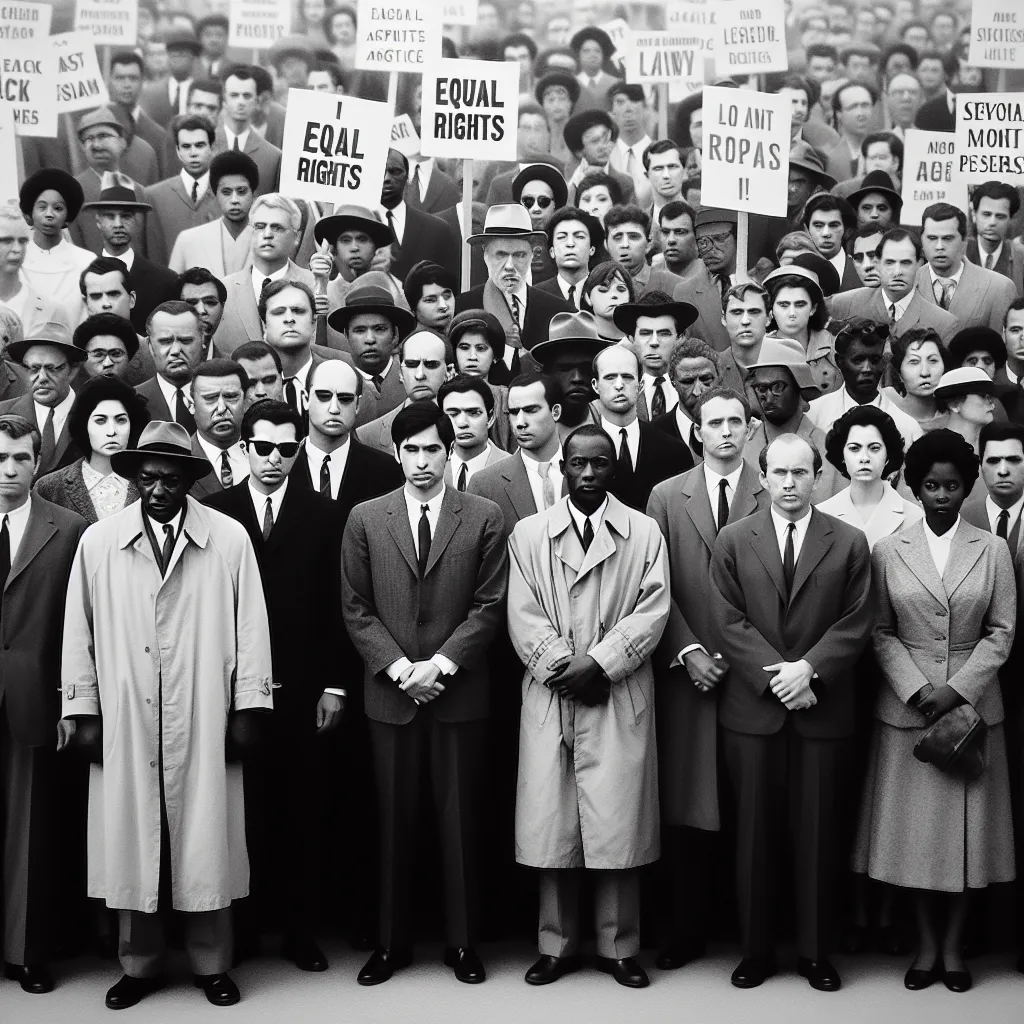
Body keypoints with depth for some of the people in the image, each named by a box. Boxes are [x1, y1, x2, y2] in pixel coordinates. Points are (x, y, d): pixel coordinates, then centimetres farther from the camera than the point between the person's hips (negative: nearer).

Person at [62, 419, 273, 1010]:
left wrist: (249, 709, -1)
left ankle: (212, 964, 20)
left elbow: (250, 628, 1)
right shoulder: (99, 542, 3)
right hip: (124, 724, 1)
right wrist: (84, 712, 4)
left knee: (206, 843, 5)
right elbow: (79, 632, 6)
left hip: (203, 722, -1)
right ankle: (140, 965, 23)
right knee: (131, 843, 7)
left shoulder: (230, 539, -1)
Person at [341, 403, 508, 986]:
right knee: (395, 820, 7)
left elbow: (490, 605, -2)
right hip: (390, 692, 1)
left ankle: (462, 941, 17)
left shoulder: (484, 518, 2)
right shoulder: (365, 520, 6)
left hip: (460, 691, -1)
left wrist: (441, 664, -11)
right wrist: (399, 668, -8)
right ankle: (393, 942, 18)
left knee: (460, 818, 5)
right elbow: (356, 609, 4)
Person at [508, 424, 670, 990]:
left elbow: (652, 610, -2)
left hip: (620, 697, -1)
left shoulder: (644, 532, 7)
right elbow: (523, 615, 2)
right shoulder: (528, 533, 9)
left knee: (618, 825, 0)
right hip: (549, 695, 1)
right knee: (550, 824, 3)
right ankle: (556, 945, 16)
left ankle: (619, 947, 13)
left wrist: (598, 664, -12)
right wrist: (564, 671, -9)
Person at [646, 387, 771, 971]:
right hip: (688, 669, 1)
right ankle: (687, 930, 12)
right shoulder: (667, 497, 8)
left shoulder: (773, 496, 3)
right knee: (689, 805, 3)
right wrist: (688, 651, -5)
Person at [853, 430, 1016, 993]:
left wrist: (957, 690, -10)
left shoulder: (992, 550, 2)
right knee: (914, 826, 4)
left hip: (973, 705, 0)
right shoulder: (888, 551, 2)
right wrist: (916, 689, -12)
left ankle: (954, 947, 17)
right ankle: (927, 944, 18)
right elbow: (881, 632, 1)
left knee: (966, 826, 4)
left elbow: (1001, 631, 0)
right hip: (907, 706, 0)